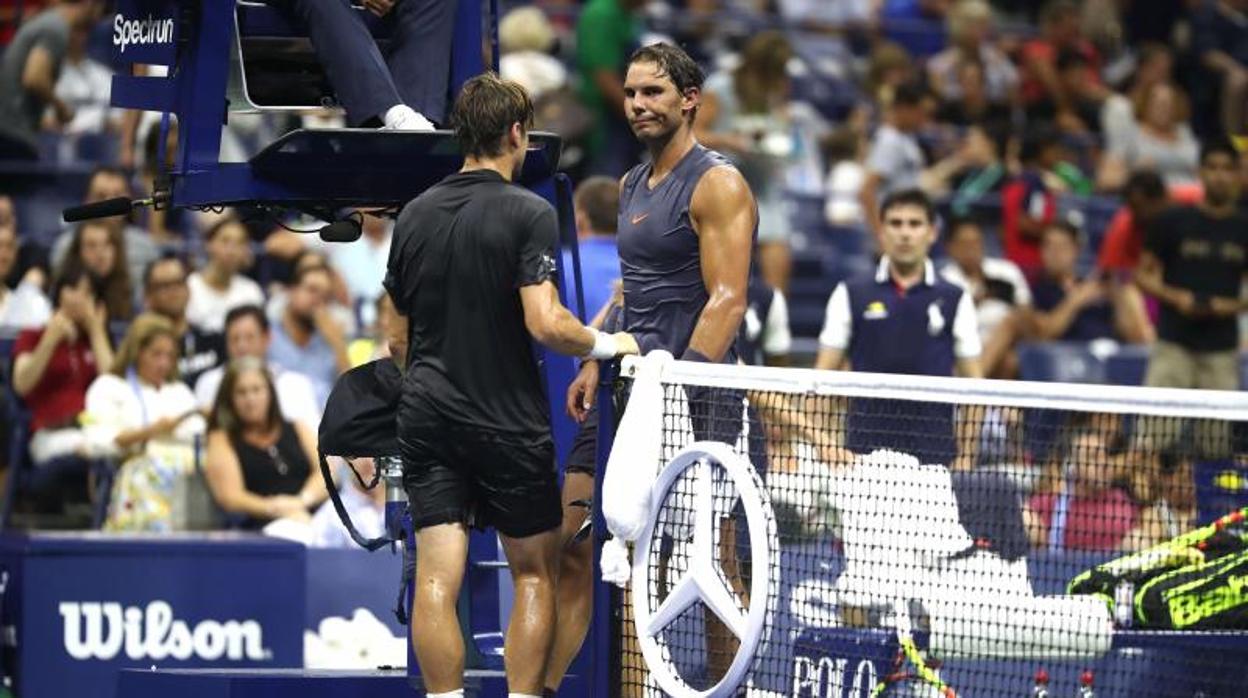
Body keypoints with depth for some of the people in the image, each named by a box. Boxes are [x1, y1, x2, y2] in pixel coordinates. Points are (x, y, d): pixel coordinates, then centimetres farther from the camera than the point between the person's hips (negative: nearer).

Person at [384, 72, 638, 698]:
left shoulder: (415, 214, 7)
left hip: (427, 413, 4)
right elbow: (545, 323, -21)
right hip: (509, 422, -4)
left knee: (436, 581, -2)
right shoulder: (529, 214, -11)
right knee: (534, 574, 9)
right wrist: (608, 344, -4)